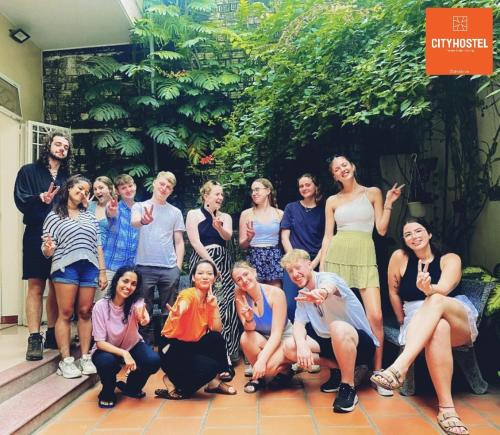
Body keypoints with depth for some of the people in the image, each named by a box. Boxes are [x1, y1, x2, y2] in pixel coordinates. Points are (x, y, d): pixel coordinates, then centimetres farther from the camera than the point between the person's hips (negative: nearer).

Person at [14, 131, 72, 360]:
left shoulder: (68, 177, 16)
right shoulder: (29, 171, 6)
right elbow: (21, 201, -5)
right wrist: (41, 199, -21)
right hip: (37, 236, -3)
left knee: (57, 288, 7)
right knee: (36, 287, -3)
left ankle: (52, 335, 16)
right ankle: (34, 339, 1)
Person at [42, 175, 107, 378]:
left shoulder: (90, 217, 19)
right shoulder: (54, 216, 8)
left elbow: (98, 246, 16)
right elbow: (46, 249, 3)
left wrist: (102, 271, 10)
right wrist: (47, 249, -21)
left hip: (90, 268, 3)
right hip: (65, 267, -3)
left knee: (85, 312, 4)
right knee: (65, 313, -3)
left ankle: (85, 358, 9)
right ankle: (66, 361, 2)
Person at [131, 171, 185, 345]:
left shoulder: (175, 212, 12)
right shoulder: (140, 206, 7)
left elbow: (179, 242, 12)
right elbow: (134, 222, -17)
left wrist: (178, 267, 1)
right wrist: (143, 220, -41)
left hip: (170, 269, 2)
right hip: (145, 267, -1)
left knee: (169, 311, 6)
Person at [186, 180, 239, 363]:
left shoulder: (225, 217, 15)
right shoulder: (193, 214, 3)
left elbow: (228, 236, -4)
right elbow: (195, 242, -6)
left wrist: (219, 227, -26)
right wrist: (211, 264, -11)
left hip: (223, 262, 4)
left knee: (226, 303, -6)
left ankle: (227, 349, 1)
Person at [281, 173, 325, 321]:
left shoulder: (323, 210, 7)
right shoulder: (291, 208, 9)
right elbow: (285, 237, 4)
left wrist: (314, 263, -9)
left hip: (316, 264, 0)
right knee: (290, 304, -9)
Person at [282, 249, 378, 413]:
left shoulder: (327, 277, -18)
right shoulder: (302, 296, 5)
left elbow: (329, 286, -44)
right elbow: (299, 324, -7)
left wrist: (322, 292, -69)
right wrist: (301, 344, -30)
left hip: (360, 343, -7)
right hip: (330, 343, 7)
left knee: (338, 328, -40)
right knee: (290, 346, -14)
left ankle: (348, 387, -19)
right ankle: (337, 369, 3)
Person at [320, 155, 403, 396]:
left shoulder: (372, 193, 9)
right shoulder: (332, 201, 11)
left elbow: (382, 230, 8)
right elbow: (328, 236, 10)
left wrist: (388, 203, 0)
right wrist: (321, 268, 5)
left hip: (365, 257, -1)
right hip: (337, 256, 1)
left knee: (375, 316, -12)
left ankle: (377, 373, 2)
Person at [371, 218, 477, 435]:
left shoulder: (450, 259, 1)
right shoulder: (400, 257, 4)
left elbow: (443, 290, -19)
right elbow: (393, 291, 11)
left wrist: (429, 289, -41)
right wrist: (404, 322, 9)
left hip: (460, 324, 0)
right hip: (419, 323, 0)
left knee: (435, 301, -37)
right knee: (438, 328, -40)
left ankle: (399, 367, -55)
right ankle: (446, 407, -43)